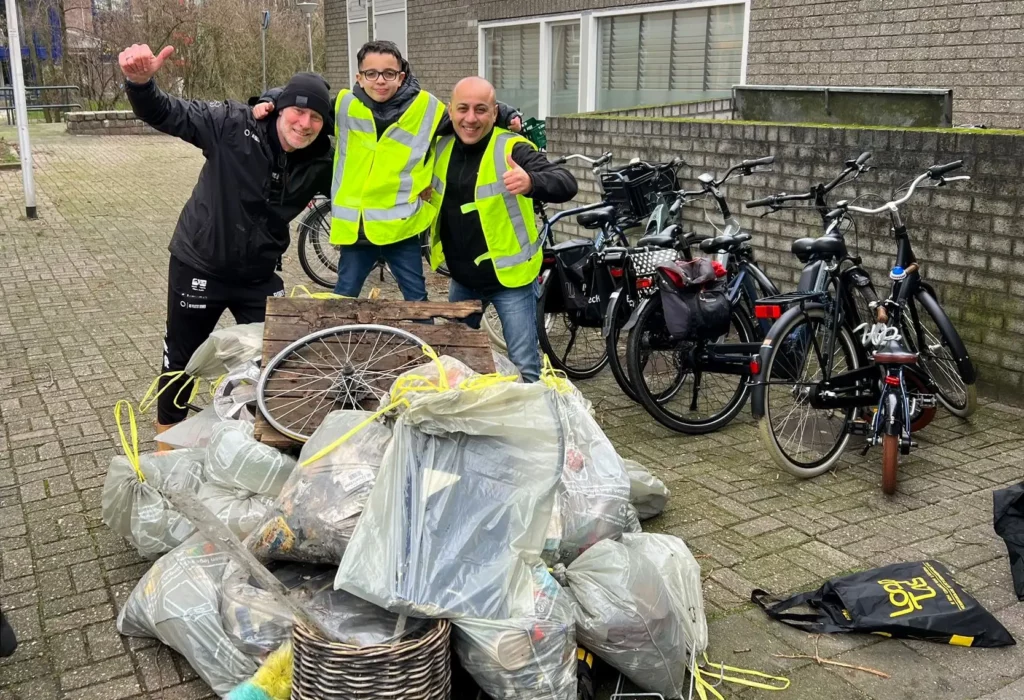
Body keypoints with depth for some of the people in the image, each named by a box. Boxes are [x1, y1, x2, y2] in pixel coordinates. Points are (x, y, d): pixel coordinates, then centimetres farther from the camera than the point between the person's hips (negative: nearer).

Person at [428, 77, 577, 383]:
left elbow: (567, 184, -33)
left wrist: (532, 182, -53)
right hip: (461, 278, 6)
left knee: (524, 367, -2)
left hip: (509, 277, -6)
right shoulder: (442, 146, -1)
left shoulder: (512, 149, -18)